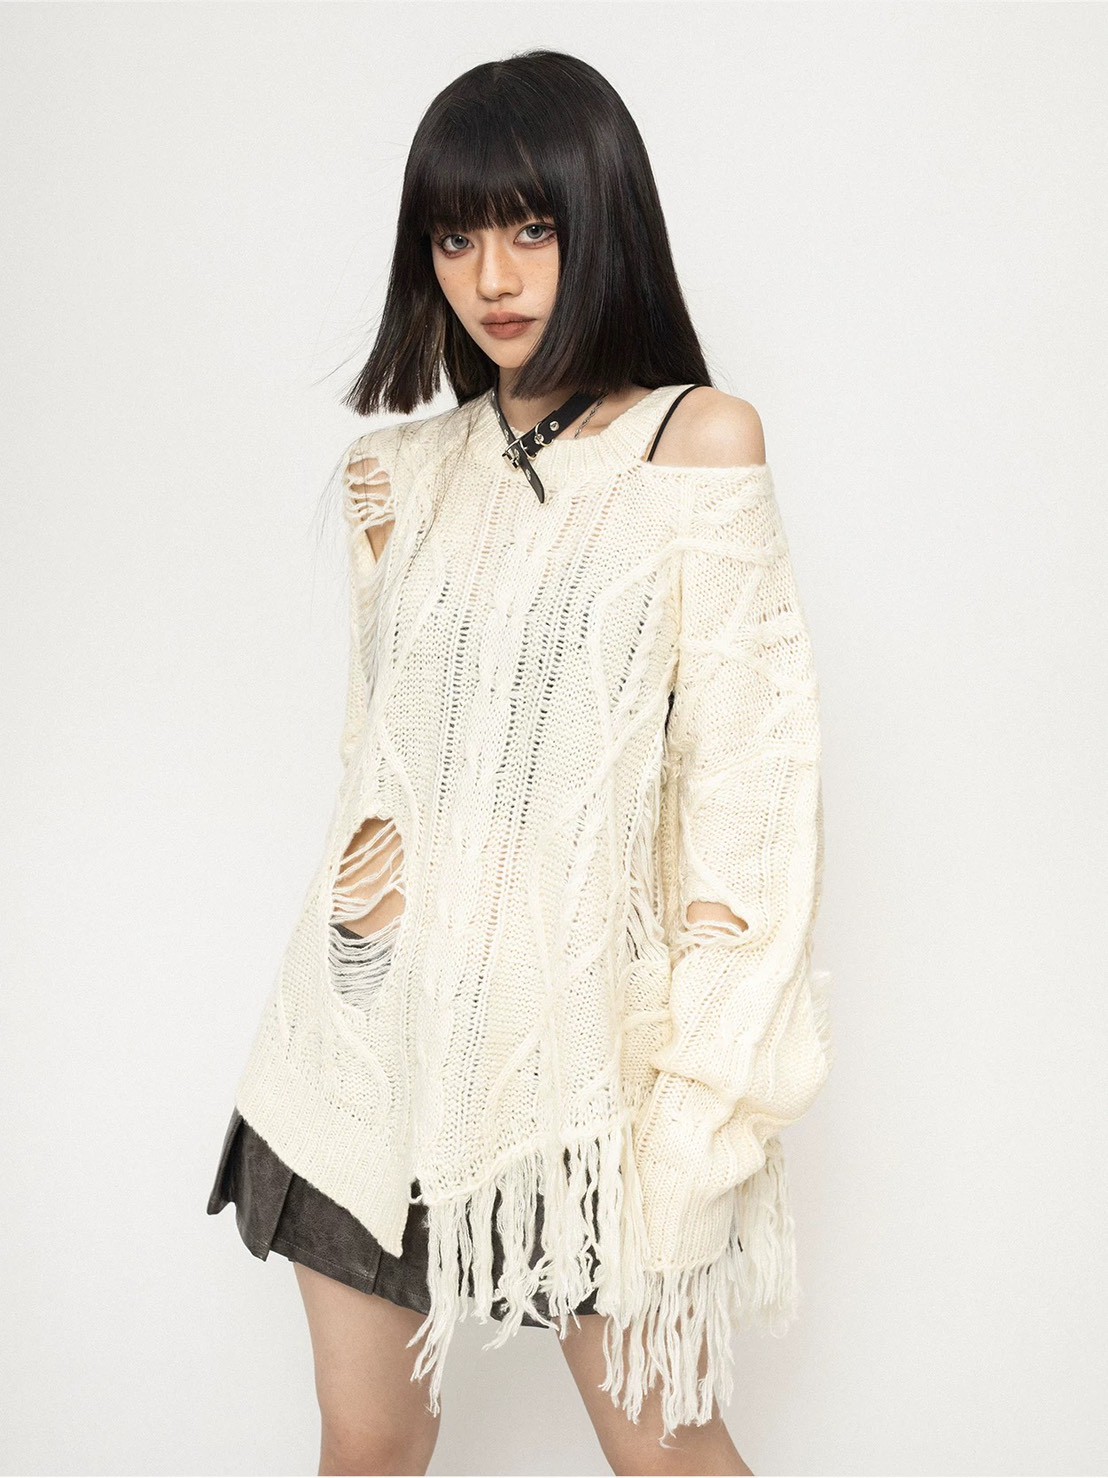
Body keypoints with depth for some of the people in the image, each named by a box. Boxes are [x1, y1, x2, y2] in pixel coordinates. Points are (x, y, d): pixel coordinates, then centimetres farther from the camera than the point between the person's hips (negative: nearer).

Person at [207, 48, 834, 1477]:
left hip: (573, 1020, -4)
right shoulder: (411, 469, 8)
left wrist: (708, 1067, -10)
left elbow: (743, 769, -8)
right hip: (381, 1020, 4)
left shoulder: (698, 439, -4)